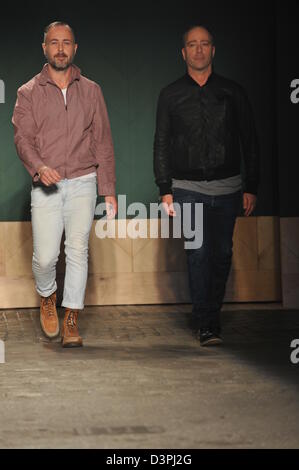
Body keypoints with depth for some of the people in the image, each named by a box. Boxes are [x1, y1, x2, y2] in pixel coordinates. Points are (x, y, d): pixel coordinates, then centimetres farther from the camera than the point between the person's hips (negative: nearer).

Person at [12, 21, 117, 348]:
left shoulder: (91, 91, 10)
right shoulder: (28, 93, 5)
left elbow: (102, 142, 10)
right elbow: (23, 138, -7)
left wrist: (108, 189, 5)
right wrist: (39, 167, -27)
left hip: (83, 183, 1)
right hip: (45, 186, -1)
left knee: (78, 249, -7)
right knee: (45, 256, -6)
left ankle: (71, 321, 2)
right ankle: (47, 297, 26)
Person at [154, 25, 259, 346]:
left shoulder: (232, 92, 6)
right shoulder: (171, 95, 7)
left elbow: (250, 142, 8)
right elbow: (161, 144, 8)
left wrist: (251, 187, 3)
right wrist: (165, 190, 1)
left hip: (227, 187, 1)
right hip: (188, 188, -1)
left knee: (222, 253, 5)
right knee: (199, 250, -12)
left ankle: (210, 316, 21)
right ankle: (206, 323, -8)